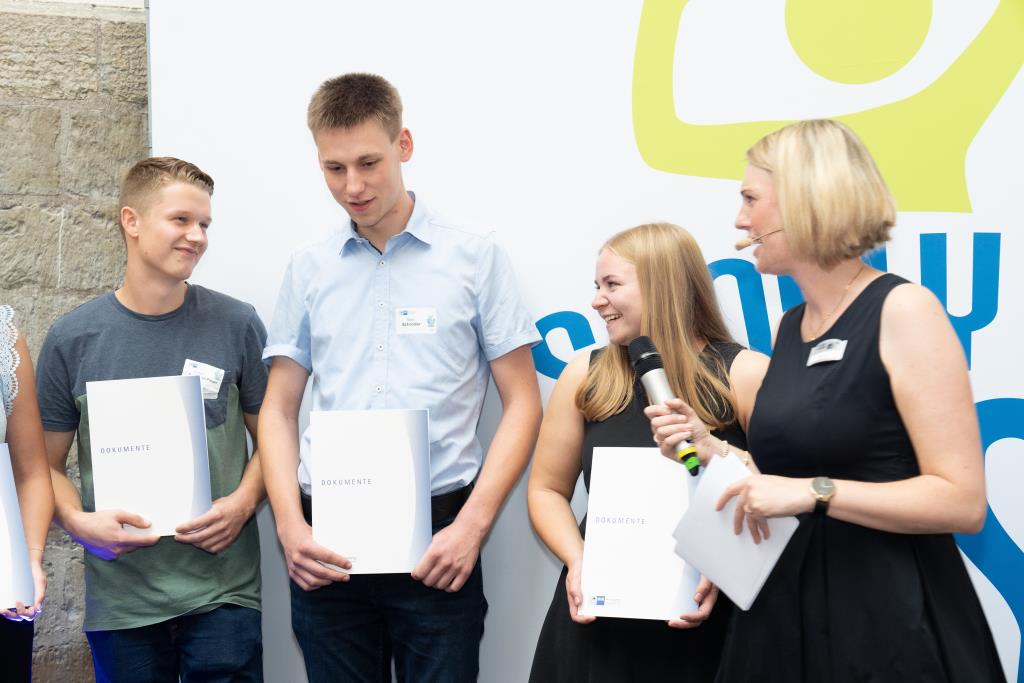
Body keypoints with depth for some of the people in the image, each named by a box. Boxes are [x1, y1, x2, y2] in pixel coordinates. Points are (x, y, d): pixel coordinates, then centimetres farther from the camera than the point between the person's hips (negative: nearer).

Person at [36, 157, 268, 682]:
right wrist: (78, 521, -12)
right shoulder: (72, 338, 1)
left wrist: (243, 502, -10)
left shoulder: (236, 324, 0)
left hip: (224, 593, 0)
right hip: (120, 596, 1)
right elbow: (47, 463, 6)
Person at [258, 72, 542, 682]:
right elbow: (279, 410, 11)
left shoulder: (474, 258, 0)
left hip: (436, 542, -2)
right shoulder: (310, 271, 8)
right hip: (326, 545, 3)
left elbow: (522, 404, 0)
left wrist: (472, 525, -10)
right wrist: (290, 525, -4)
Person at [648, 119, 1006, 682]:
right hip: (782, 613, 7)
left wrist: (815, 492, -22)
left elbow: (963, 500, -18)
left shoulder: (902, 309, -12)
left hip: (887, 618, -7)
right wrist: (708, 448, 5)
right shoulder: (790, 328, 10)